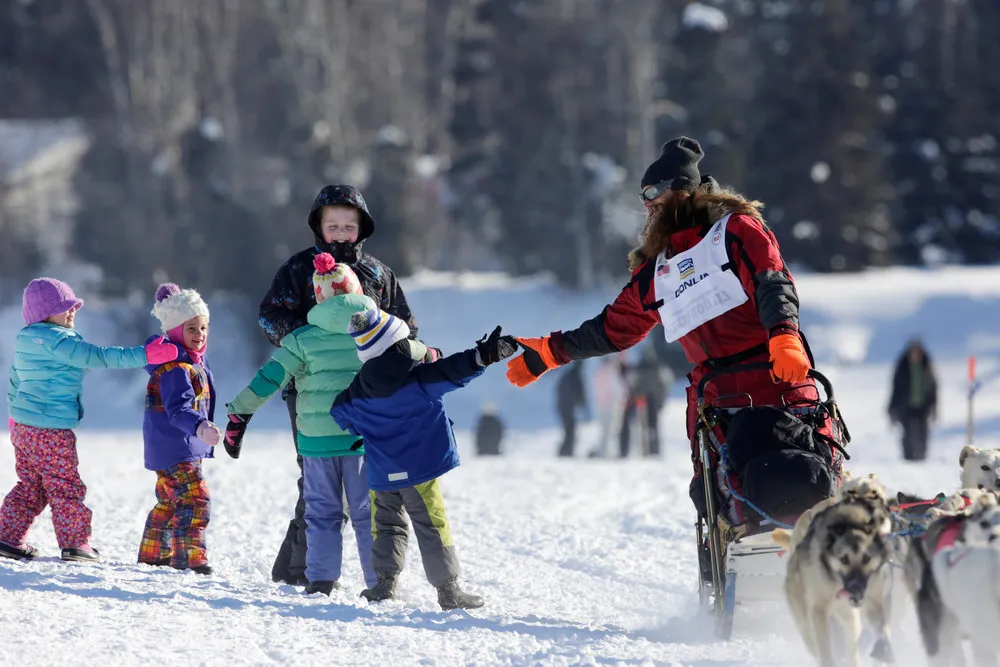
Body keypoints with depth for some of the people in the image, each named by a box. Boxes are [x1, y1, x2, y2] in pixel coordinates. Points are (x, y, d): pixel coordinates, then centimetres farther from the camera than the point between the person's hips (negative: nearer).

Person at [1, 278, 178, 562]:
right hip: (51, 431, -9)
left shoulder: (24, 340, 13)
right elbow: (98, 357, -22)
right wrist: (143, 355, -23)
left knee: (30, 486, 17)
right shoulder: (58, 341, -16)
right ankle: (74, 543, 6)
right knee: (65, 486, 1)